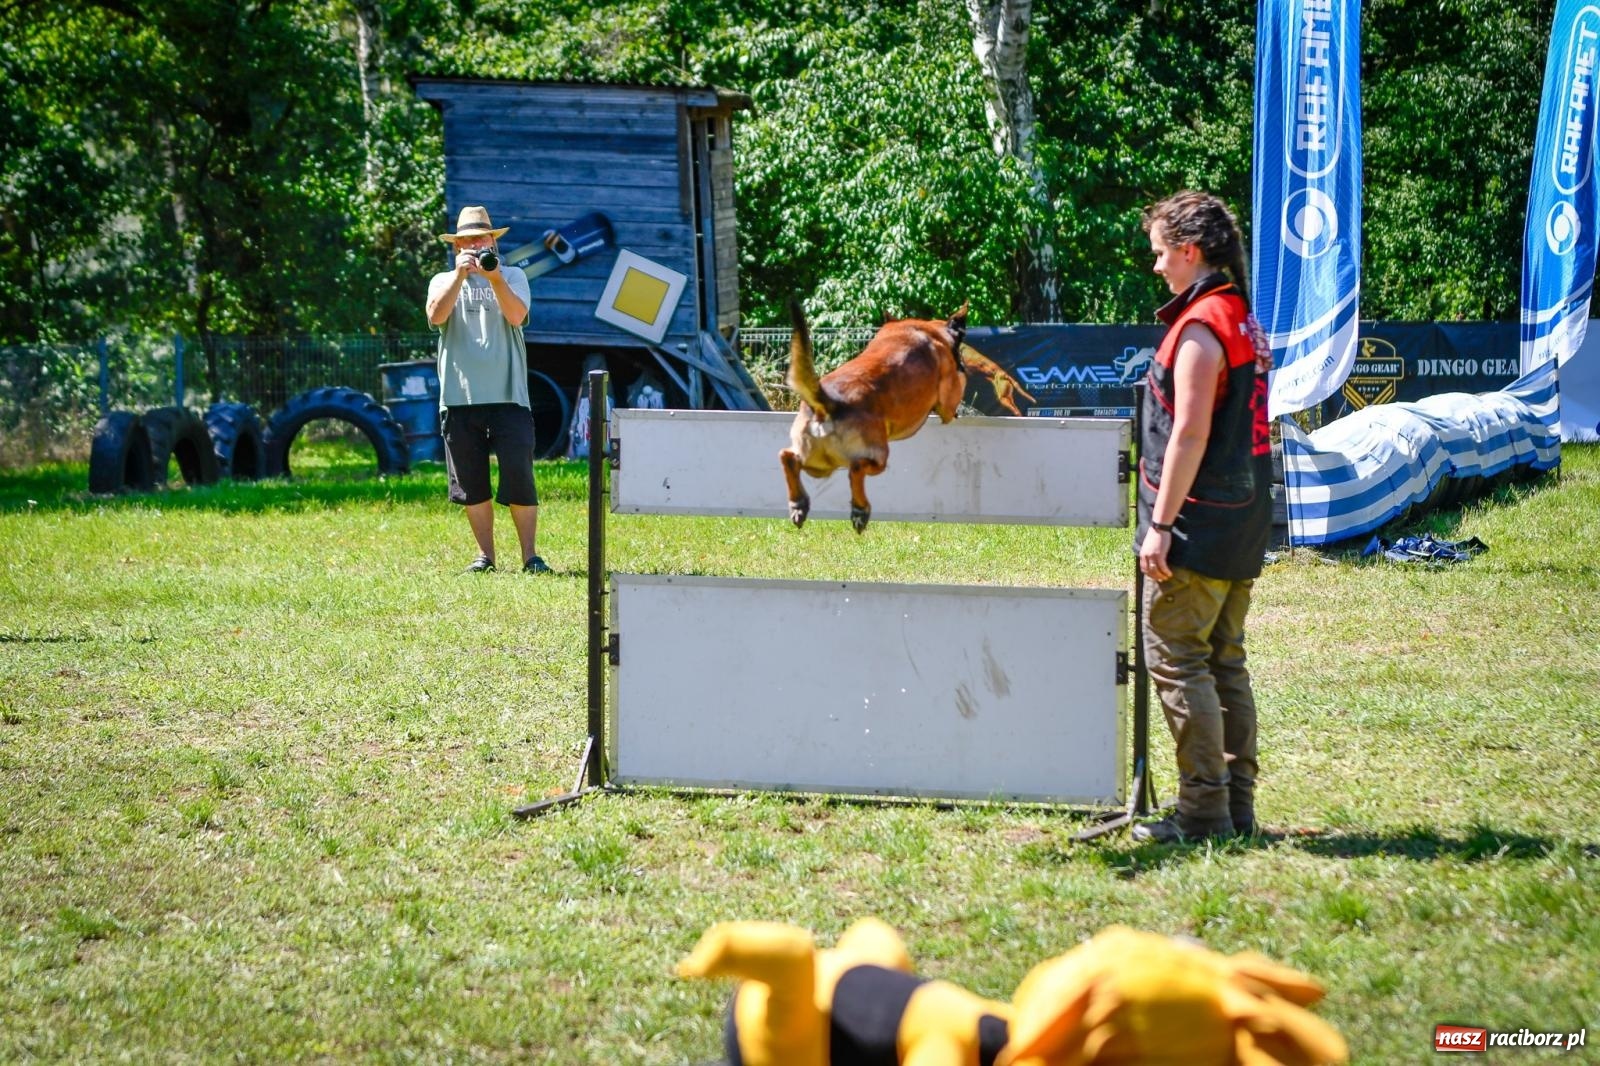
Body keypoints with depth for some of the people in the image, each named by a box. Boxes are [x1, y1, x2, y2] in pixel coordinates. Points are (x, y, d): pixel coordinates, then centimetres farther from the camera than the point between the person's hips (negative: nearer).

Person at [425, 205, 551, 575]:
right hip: (459, 397, 2)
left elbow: (516, 315, -9)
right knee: (471, 484, 4)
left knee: (519, 476, -8)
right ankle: (485, 555, 13)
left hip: (507, 395, -2)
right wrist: (461, 274, -14)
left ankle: (530, 555, -2)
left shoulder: (513, 277, 10)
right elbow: (436, 315, -7)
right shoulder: (443, 281, 13)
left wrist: (493, 277, -20)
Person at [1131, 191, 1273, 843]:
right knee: (1226, 663, 13)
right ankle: (1237, 805, 15)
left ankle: (1202, 810, -7)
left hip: (1199, 522, -9)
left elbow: (1190, 435, -20)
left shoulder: (1200, 326, -15)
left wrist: (1160, 525, -18)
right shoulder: (1247, 324, 14)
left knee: (1176, 661, -5)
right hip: (1243, 524, 9)